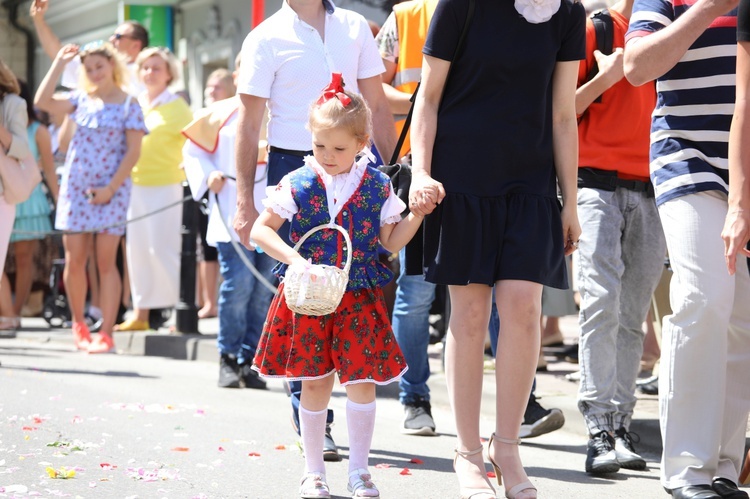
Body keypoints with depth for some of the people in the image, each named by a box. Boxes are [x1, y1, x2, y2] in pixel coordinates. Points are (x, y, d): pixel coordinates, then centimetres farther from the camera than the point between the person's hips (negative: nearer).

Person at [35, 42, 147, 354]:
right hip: (75, 187, 4)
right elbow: (42, 102, -2)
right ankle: (78, 324, 18)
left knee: (106, 262, -5)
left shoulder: (129, 105, -2)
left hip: (110, 191, -4)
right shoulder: (82, 100, 10)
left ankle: (106, 333, -4)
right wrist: (59, 64, -1)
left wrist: (111, 188, -13)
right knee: (74, 261, 2)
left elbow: (133, 151, -6)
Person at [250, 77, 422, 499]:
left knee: (362, 381, -1)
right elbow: (261, 230, -3)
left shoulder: (378, 186, 1)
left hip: (360, 299, 1)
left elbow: (391, 242, 8)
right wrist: (294, 259, -16)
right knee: (315, 384, 6)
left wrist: (418, 213, -6)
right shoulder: (298, 184, -3)